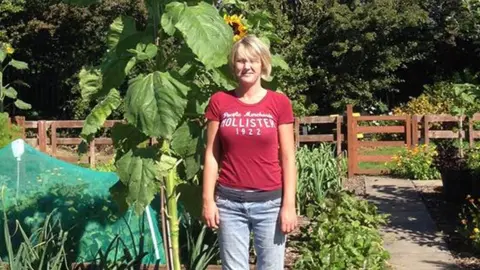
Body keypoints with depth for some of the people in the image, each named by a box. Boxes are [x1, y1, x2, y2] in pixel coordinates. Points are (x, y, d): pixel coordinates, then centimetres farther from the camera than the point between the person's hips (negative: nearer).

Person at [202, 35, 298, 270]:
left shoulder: (279, 103, -1)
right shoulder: (219, 101, 2)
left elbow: (287, 157, 0)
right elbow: (211, 155, 4)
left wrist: (289, 204, -5)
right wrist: (208, 200, -1)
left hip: (270, 201, -1)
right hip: (229, 202, 1)